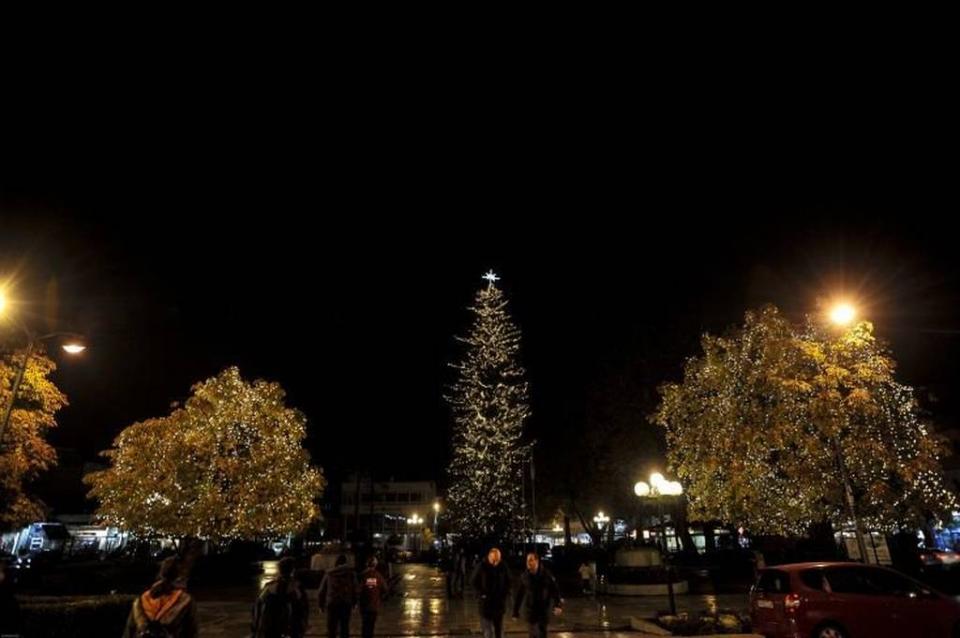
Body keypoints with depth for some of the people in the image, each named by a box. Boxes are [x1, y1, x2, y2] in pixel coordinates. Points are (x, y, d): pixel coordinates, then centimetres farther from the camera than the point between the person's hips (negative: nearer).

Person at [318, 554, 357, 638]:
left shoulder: (329, 574, 4)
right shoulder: (351, 573, 1)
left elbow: (322, 590, 8)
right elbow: (355, 589, -2)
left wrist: (321, 605, 17)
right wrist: (354, 602, 7)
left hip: (332, 603, 0)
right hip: (346, 603, 0)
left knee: (331, 628, 8)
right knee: (344, 627, 9)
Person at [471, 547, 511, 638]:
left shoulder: (503, 567, -5)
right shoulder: (482, 567, -14)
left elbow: (508, 582, 11)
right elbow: (473, 581, -4)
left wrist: (505, 592, -1)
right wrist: (481, 593, -10)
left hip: (499, 603, 3)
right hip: (486, 602, -3)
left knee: (499, 628, 13)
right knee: (488, 630, -5)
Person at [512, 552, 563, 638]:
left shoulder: (546, 574, -9)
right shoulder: (524, 576, -4)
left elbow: (555, 590, -7)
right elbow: (519, 594, 3)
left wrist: (558, 605, -20)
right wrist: (515, 611, 5)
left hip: (543, 612, -2)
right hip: (529, 612, 2)